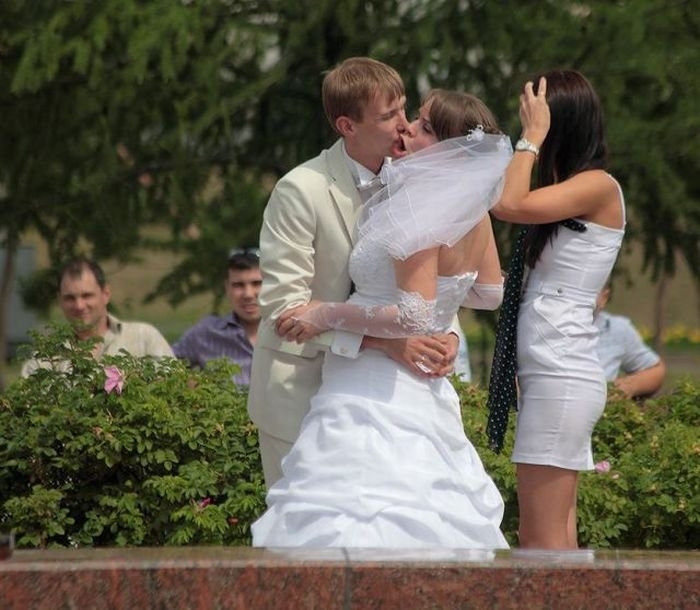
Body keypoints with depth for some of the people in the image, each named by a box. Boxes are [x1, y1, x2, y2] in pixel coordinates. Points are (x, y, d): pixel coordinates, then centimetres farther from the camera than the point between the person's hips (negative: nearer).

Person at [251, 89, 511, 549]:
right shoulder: (474, 212, 8)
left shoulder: (423, 213, -17)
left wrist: (326, 315, -15)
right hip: (426, 394, 10)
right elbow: (491, 293, 21)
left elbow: (414, 317, -23)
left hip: (377, 399, -10)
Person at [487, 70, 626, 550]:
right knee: (558, 537, 7)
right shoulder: (570, 191, 19)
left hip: (561, 375, -9)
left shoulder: (599, 187, -9)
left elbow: (507, 205, -20)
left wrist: (532, 137, -10)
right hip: (552, 372, 9)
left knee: (541, 541, -10)